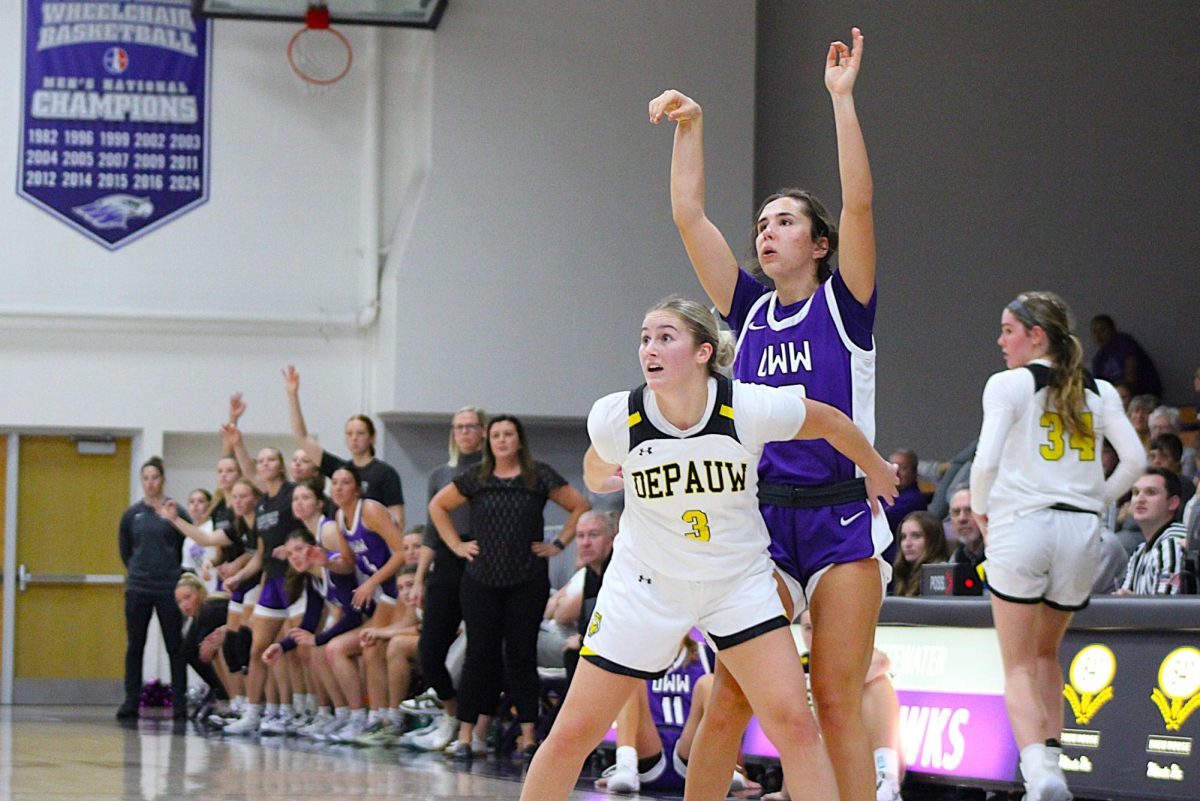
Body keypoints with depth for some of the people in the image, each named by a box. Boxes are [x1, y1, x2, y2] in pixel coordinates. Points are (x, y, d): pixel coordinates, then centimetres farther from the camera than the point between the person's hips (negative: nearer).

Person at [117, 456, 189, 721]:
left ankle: (180, 702, 6)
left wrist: (172, 572, 2)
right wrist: (138, 571, 13)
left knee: (175, 647, 2)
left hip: (169, 588, -3)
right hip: (138, 590, 3)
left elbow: (187, 549, 0)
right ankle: (131, 701, 8)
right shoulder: (132, 514, 5)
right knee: (134, 646, 4)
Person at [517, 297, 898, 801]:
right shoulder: (615, 418, -18)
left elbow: (831, 423, 1)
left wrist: (877, 473, 15)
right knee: (572, 735, -1)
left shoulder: (749, 408, -21)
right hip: (645, 584, 1)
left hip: (739, 580, 0)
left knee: (793, 724, -14)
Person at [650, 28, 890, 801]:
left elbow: (859, 202, -12)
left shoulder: (843, 304, 1)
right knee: (730, 700, -2)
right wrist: (690, 125, 6)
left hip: (841, 519, -3)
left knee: (837, 701, -4)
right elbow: (689, 214, 10)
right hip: (760, 518, 3)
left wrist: (841, 97, -13)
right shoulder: (750, 308, 12)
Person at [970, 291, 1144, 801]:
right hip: (1081, 532, 4)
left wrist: (979, 508, 7)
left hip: (1021, 526, -4)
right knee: (1046, 653, 24)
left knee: (1018, 667, -1)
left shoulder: (1008, 384, -1)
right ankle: (1051, 757, 17)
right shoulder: (1099, 392, 12)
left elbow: (986, 461, -10)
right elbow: (1135, 460, 3)